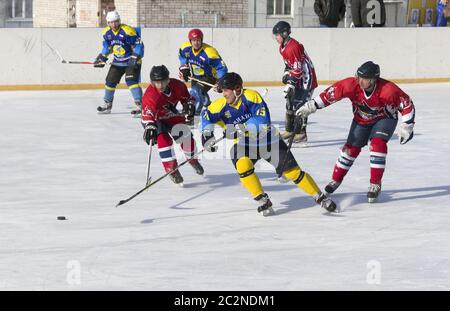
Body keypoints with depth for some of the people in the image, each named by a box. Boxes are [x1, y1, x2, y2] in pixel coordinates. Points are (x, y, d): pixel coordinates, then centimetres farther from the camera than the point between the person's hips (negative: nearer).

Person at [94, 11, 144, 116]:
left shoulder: (127, 31, -23)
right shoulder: (107, 32, -1)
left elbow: (138, 45, -20)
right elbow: (107, 47, 17)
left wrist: (135, 58, -27)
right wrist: (102, 57, 8)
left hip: (132, 62, -7)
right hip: (118, 62, 7)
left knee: (131, 81, -23)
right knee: (110, 81, 9)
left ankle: (140, 105, -23)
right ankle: (107, 104, 27)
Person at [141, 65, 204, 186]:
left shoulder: (177, 85, -19)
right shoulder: (150, 95, -35)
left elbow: (187, 98, 1)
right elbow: (147, 115, -45)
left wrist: (189, 106, -18)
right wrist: (150, 128, -61)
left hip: (171, 115, 4)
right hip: (154, 119, -4)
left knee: (185, 134, -6)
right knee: (163, 139, -25)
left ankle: (193, 159, 23)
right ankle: (171, 169, -13)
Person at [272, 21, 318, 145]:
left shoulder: (294, 47, -24)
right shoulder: (283, 47, 8)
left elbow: (298, 68, -26)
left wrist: (290, 84, -26)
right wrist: (286, 73, 7)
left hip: (306, 78, -11)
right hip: (297, 78, 11)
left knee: (299, 105, -14)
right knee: (290, 103, 14)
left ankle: (301, 134, -12)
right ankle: (290, 131, 24)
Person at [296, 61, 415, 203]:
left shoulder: (388, 90, -37)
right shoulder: (352, 85, -30)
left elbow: (407, 104, -24)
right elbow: (332, 93, -19)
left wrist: (406, 127, -21)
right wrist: (312, 106, -21)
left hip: (385, 118, -3)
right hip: (362, 119, 3)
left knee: (377, 144, -25)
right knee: (351, 148, 4)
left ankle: (375, 185, -14)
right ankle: (336, 180, 24)